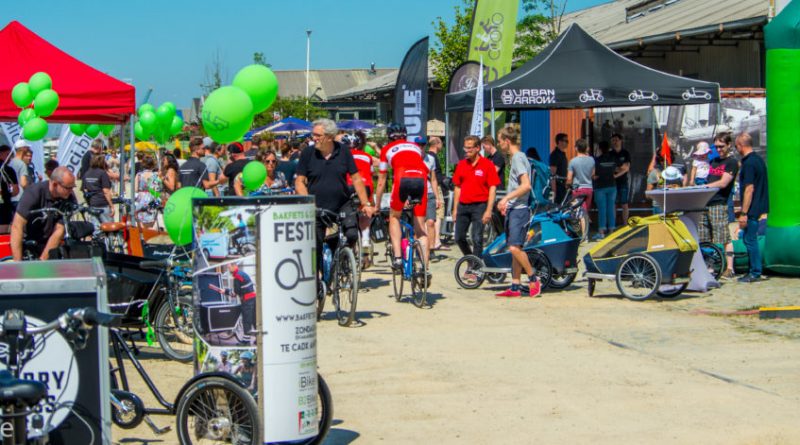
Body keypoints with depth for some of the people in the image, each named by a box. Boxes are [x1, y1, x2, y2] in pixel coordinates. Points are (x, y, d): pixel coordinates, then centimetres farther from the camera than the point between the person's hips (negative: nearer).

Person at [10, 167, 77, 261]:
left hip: (48, 242, 3)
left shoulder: (70, 200, -15)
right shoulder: (35, 192, -21)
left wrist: (42, 261, -22)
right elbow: (17, 226, -26)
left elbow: (59, 231, -16)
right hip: (27, 241, -3)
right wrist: (17, 262, -32)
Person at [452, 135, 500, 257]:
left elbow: (492, 188, -5)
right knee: (459, 237, 5)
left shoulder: (487, 164, -4)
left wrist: (488, 211, -11)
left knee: (477, 238, -6)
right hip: (463, 206, 5)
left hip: (479, 206, -5)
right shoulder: (461, 164, 9)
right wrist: (455, 209, 12)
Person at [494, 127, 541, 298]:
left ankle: (534, 280, -7)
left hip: (519, 210, -10)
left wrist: (506, 198, -23)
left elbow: (526, 185, -23)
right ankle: (515, 287, 11)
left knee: (515, 247, -17)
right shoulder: (516, 157, 18)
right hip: (513, 209, 10)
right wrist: (507, 203, 27)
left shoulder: (518, 158, -12)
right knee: (514, 249, 9)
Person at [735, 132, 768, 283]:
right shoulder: (758, 159, 12)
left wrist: (744, 213, -20)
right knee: (749, 239, 14)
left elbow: (749, 189, -21)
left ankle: (755, 273, -1)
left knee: (750, 240, -4)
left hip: (753, 209, -10)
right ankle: (754, 270, 19)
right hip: (760, 207, 10)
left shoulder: (749, 163, -18)